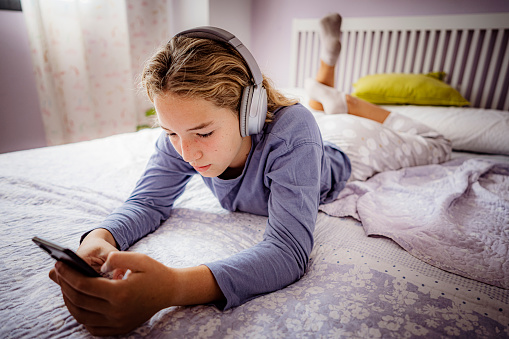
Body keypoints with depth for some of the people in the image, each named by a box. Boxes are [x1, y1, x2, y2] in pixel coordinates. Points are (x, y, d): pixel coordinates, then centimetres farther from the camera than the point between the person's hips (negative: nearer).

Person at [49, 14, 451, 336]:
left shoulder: (290, 129, -51)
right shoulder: (181, 135, -35)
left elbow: (290, 250, -57)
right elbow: (148, 201, -28)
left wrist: (174, 287, -71)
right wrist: (100, 237, -52)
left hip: (337, 168, -1)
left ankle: (347, 102, 44)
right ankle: (328, 98, 50)